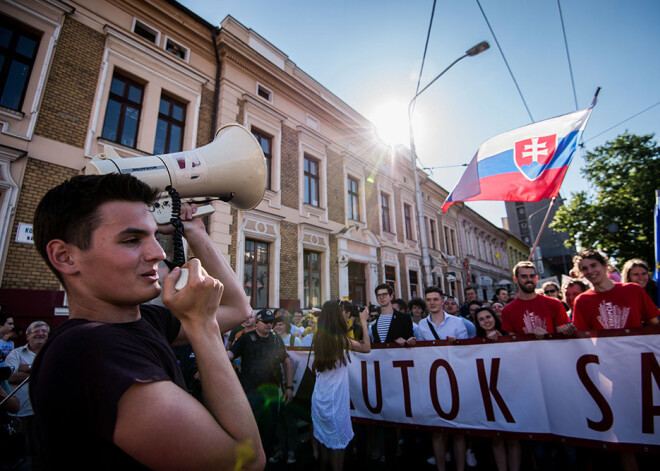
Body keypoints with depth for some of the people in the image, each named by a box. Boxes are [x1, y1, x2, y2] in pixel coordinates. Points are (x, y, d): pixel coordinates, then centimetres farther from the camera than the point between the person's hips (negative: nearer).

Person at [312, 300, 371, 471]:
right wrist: (363, 321, -6)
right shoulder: (340, 339, -18)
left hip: (320, 397, 6)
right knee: (338, 441, 9)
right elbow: (366, 347, -12)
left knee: (325, 440, 21)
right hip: (335, 398, -6)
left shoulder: (318, 338, -1)